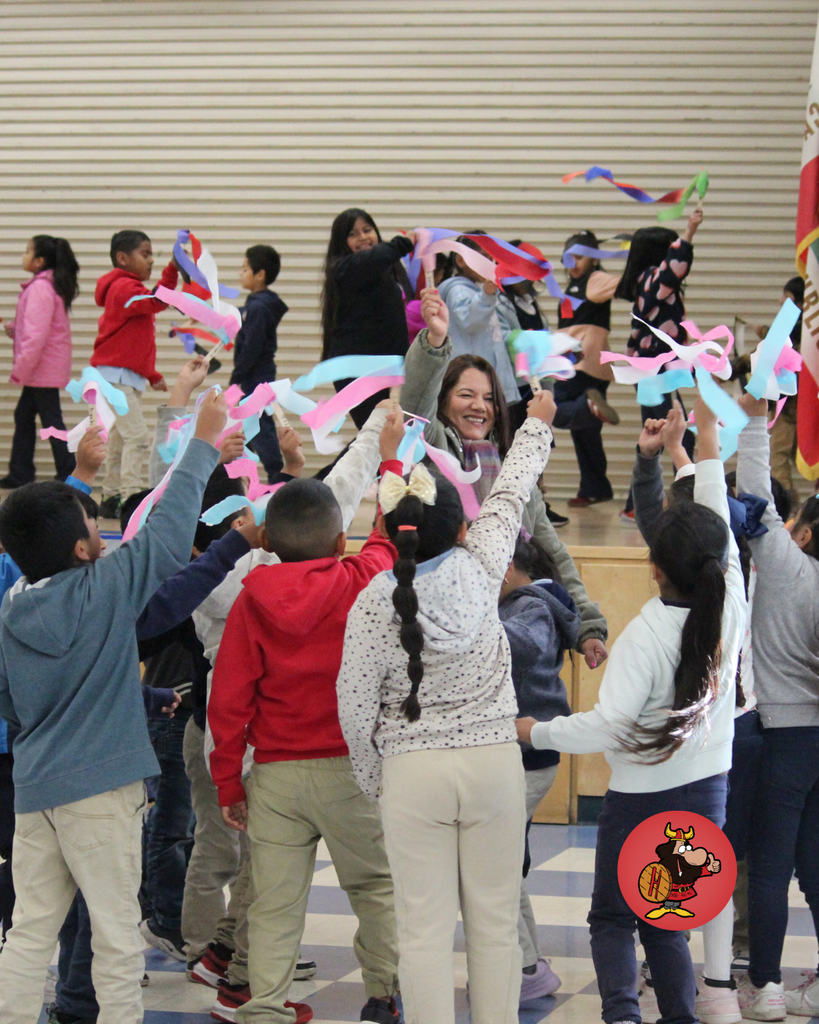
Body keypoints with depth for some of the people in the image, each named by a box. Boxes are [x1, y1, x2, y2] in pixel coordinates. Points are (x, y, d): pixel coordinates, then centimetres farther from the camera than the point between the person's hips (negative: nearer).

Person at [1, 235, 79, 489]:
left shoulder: (40, 289, -19)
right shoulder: (52, 286, 13)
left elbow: (37, 334, -24)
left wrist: (20, 370, -21)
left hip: (43, 369, -10)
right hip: (41, 370, 10)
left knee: (51, 420, -6)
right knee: (24, 416, 15)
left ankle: (69, 477, -3)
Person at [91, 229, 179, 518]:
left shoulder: (129, 289, 20)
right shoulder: (124, 288, -12)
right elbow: (157, 301, -32)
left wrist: (153, 376, 25)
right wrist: (172, 269, -41)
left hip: (128, 377, 11)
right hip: (115, 375, -11)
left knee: (121, 439, 14)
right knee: (137, 437, -16)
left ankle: (111, 499, 21)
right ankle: (129, 500, -19)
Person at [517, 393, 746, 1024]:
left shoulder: (646, 636, -21)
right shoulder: (731, 610, -6)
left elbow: (609, 726, -23)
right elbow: (719, 523, 7)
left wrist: (534, 730, -10)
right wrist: (707, 435, 14)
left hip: (643, 798, -5)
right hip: (707, 793, 5)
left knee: (613, 919, 8)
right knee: (666, 921, 17)